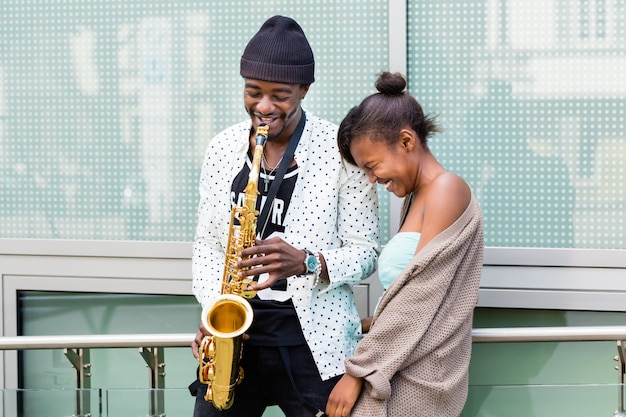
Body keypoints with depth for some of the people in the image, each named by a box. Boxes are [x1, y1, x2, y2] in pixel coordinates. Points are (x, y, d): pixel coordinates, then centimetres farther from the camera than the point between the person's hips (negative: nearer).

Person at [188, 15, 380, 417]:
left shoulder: (340, 149, -7)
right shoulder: (222, 148, 6)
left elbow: (365, 252, -4)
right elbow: (207, 241, 12)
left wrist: (307, 262, -22)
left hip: (313, 341, -3)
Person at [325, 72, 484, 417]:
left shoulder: (446, 190, -11)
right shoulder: (415, 197, 17)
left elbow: (419, 295, -16)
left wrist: (358, 370, -15)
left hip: (415, 381, -8)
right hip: (399, 371, 8)